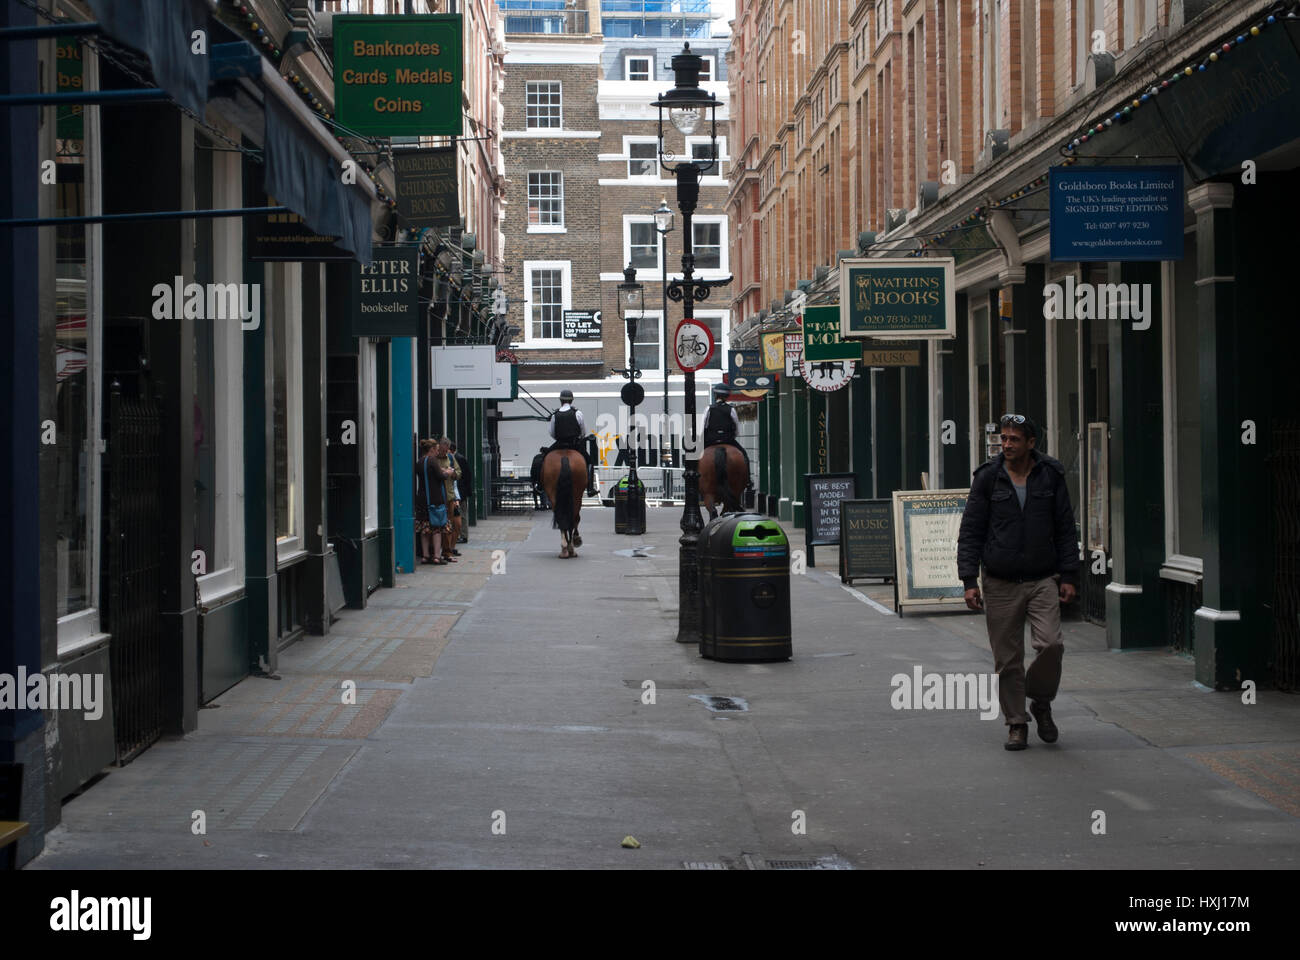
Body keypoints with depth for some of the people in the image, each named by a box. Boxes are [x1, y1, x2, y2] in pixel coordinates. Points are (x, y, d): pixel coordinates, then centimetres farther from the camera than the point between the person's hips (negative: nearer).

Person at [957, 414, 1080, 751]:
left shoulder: (1051, 476, 4)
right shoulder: (988, 479, 1)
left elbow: (1065, 530, 8)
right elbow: (970, 532, 3)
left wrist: (1068, 577, 2)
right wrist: (969, 580, -5)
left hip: (1043, 581, 0)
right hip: (1001, 585, 0)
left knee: (1051, 644, -16)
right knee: (1008, 660, 2)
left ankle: (1041, 702, 10)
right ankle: (1016, 724, 16)